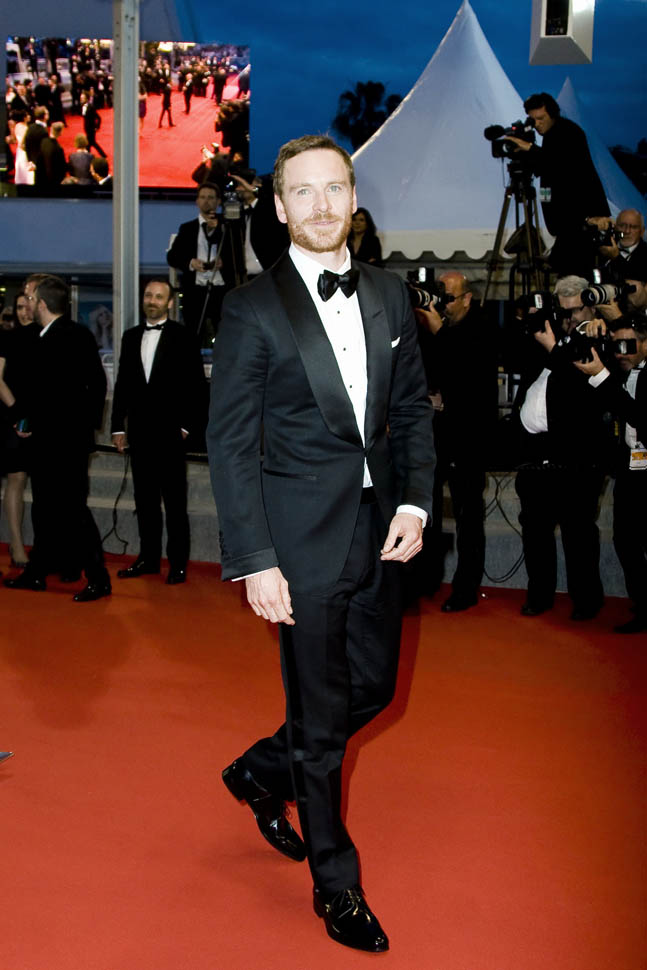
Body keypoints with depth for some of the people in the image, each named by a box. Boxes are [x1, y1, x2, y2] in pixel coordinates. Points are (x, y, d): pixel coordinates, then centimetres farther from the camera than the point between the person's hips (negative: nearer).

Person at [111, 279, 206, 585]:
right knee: (144, 498, 10)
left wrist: (187, 424, -8)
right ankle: (149, 557, 19)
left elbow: (197, 385, -3)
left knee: (174, 500, 0)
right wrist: (118, 425, 10)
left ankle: (178, 563, 6)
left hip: (169, 431, -5)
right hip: (139, 430, 5)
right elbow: (122, 383, 14)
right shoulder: (131, 337, 13)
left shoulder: (182, 337, -1)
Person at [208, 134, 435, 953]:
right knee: (320, 716, 6)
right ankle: (335, 881, 28)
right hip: (304, 538, -6)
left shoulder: (388, 295, 7)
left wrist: (415, 500, -1)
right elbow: (230, 444, -10)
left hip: (379, 529, 6)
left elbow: (414, 408, 12)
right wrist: (255, 562, -15)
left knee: (372, 688, 17)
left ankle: (262, 771, 45)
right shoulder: (252, 309, -9)